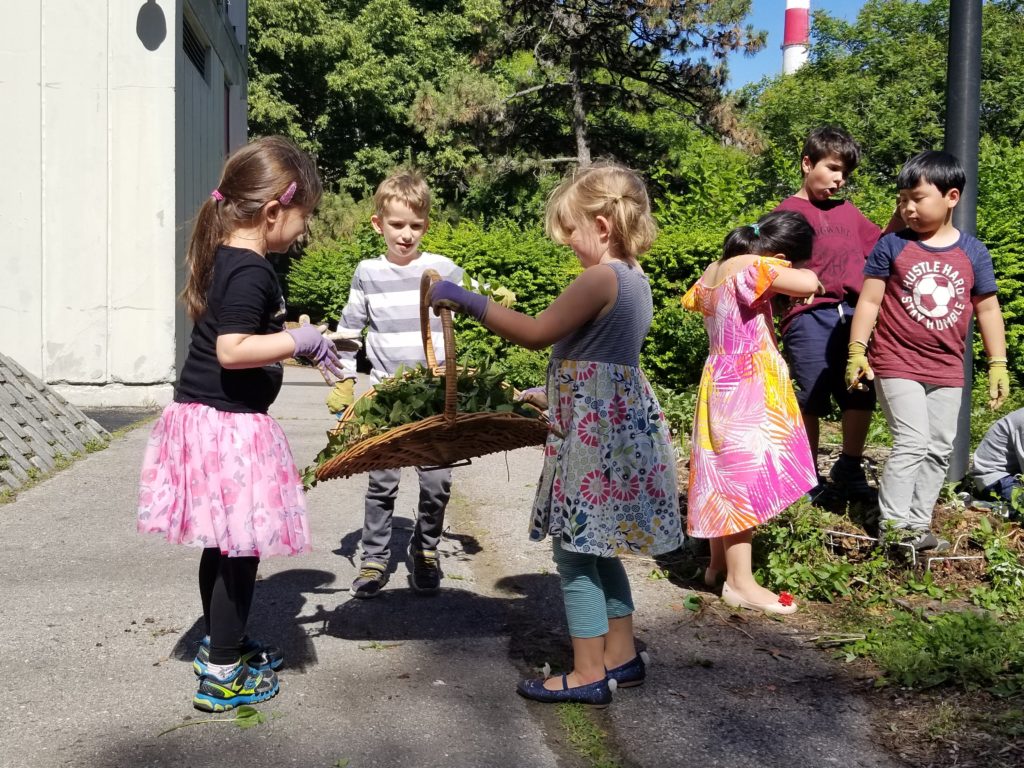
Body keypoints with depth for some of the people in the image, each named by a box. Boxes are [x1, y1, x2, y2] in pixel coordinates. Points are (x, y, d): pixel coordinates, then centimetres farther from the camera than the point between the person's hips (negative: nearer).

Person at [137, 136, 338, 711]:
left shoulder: (224, 259, 11)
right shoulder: (252, 272, -19)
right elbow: (233, 350, -27)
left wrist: (296, 338, 21)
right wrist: (298, 340, -19)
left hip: (203, 418, 10)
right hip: (230, 426, -10)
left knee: (224, 544, 21)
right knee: (240, 547, 1)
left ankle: (223, 644, 37)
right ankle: (223, 675, 11)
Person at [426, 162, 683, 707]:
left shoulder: (601, 278, -17)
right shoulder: (632, 277, 13)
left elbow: (535, 333, -19)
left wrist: (465, 300, -13)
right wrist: (551, 395, 22)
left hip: (594, 431, -10)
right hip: (619, 421, 10)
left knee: (575, 550, 0)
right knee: (596, 548, 18)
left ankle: (587, 675, 9)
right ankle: (621, 656, 28)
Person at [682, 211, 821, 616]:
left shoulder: (713, 271, 8)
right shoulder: (751, 268, -18)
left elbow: (696, 300, 29)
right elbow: (808, 283, -30)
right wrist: (806, 277, -4)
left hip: (719, 382, 9)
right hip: (746, 389, -9)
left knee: (723, 475, 17)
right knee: (745, 478, -4)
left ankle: (718, 563, 29)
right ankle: (740, 582, 2)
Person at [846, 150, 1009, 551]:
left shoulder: (972, 252, 2)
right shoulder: (892, 246, -5)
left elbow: (988, 309, 8)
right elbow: (869, 300, -4)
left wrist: (998, 364, 5)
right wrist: (857, 351, -11)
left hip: (946, 369, 4)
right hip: (897, 363, -4)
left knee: (939, 450, 9)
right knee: (912, 444, -11)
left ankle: (918, 524, 20)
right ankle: (892, 526, -3)